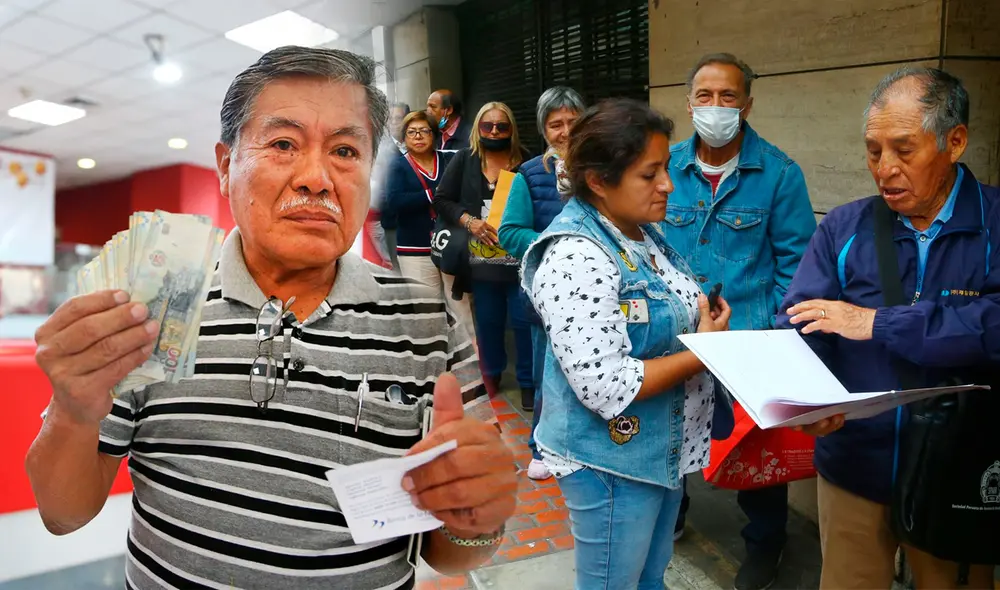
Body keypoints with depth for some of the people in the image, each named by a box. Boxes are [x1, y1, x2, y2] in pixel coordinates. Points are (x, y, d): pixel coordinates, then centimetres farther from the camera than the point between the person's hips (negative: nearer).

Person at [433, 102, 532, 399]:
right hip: (481, 259, 2)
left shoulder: (525, 162, -1)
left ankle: (528, 380, 19)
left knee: (524, 320, 3)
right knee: (488, 320, 14)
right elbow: (442, 199, 4)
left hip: (520, 257, -1)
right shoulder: (464, 160, 4)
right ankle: (491, 373, 35)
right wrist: (468, 221, -9)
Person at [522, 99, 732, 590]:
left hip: (663, 450, 8)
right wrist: (701, 353, -20)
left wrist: (704, 326, -5)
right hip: (612, 462, -8)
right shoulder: (577, 258, -27)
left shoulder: (645, 232, 3)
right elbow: (606, 388, -30)